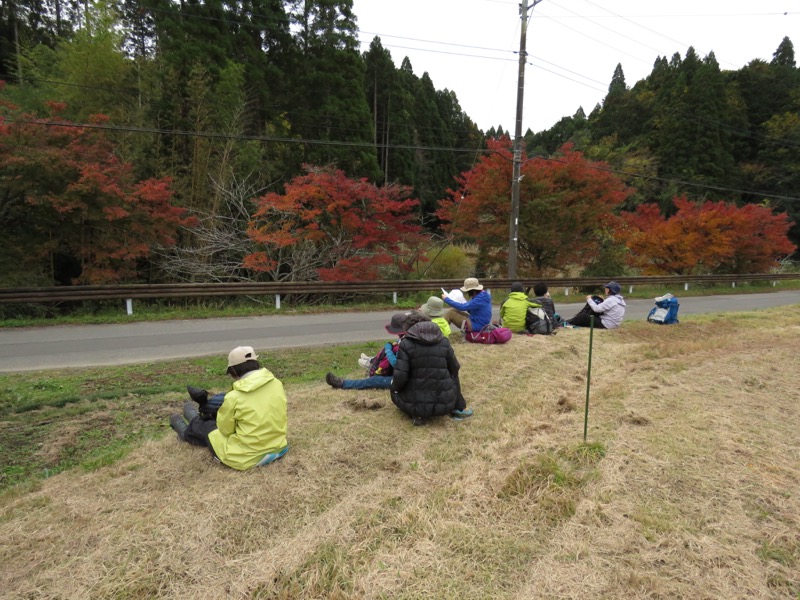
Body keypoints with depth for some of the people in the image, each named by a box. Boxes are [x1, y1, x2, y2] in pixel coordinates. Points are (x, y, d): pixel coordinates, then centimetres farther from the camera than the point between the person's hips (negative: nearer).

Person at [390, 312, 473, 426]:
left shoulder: (406, 344, -6)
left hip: (416, 403, -2)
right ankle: (459, 409, 25)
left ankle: (417, 415, 7)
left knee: (395, 391, 31)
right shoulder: (444, 342, 3)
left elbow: (400, 377, -14)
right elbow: (454, 369, 14)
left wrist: (395, 387, 9)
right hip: (446, 403, 3)